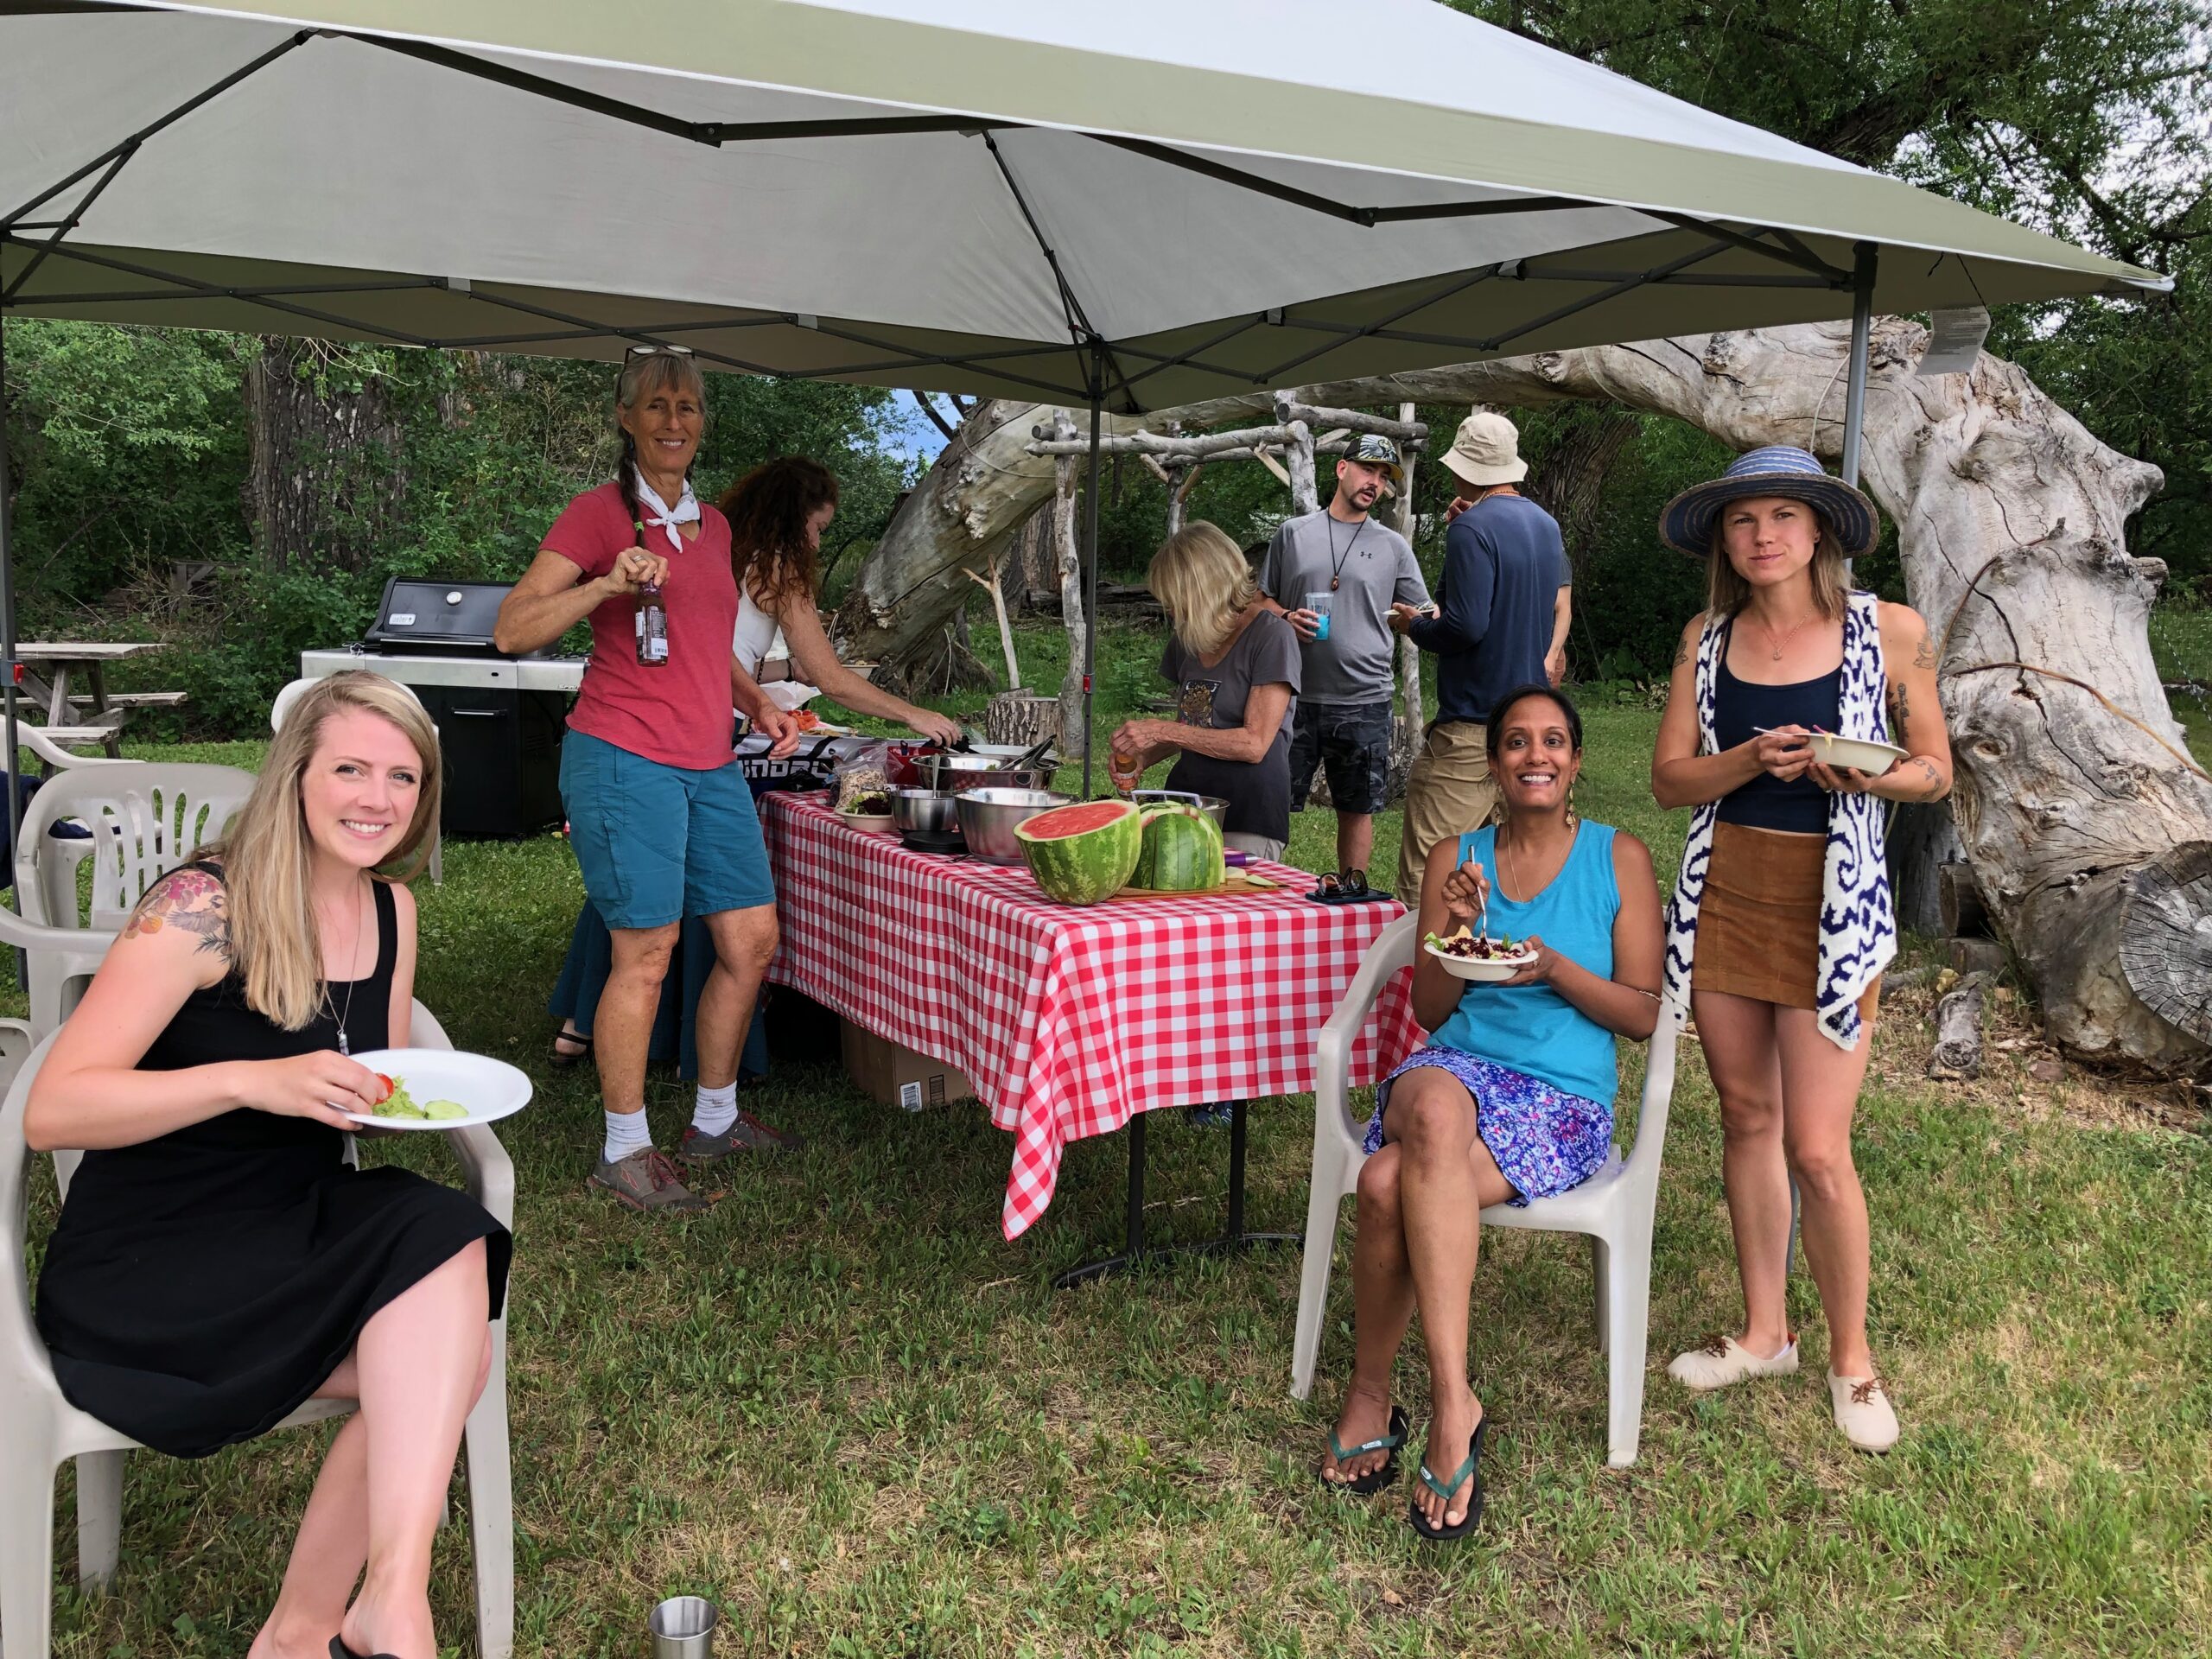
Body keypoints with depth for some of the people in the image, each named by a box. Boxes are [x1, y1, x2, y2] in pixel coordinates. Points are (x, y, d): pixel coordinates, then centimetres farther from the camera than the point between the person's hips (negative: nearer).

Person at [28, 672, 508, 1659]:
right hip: (144, 1267, -6)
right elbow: (51, 1112, -20)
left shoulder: (391, 910, 6)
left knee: (449, 1350, -23)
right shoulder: (205, 908, -15)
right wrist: (253, 1080, -33)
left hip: (299, 1225, 6)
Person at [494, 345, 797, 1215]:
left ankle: (714, 1122, 25)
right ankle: (624, 1151, 10)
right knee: (646, 953, -5)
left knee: (752, 938, 8)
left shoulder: (713, 524, 16)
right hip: (625, 760, -7)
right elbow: (511, 628, -10)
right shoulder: (599, 513, -5)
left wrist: (756, 699, 12)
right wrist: (608, 584, -22)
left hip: (711, 765, 8)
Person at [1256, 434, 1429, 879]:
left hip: (1365, 702, 0)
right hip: (1296, 696, 0)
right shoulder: (1294, 532, 9)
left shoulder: (1393, 546, 9)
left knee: (1358, 809, 9)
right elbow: (1262, 601, 13)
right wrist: (1286, 618, -7)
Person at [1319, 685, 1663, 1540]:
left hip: (1565, 1098, -2)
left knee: (1390, 1184, -33)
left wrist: (1555, 968, -13)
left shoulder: (1620, 859, 7)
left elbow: (1644, 1014, 4)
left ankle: (1371, 1395, -15)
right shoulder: (1455, 857, 14)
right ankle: (1452, 1397, -32)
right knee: (1435, 1103, -39)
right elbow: (1429, 1011, 12)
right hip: (1456, 1067, 2)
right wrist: (1459, 934, -7)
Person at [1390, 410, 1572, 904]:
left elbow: (1466, 625, -21)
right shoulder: (1546, 524, 13)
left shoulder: (1472, 527, -13)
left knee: (1423, 871, -7)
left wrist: (1414, 625, -4)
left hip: (1473, 720, -9)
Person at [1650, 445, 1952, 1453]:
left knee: (1817, 1150, -5)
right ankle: (1765, 1332, 28)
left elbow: (1936, 771, 3)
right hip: (1723, 894, 4)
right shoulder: (1707, 639, 5)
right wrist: (1754, 759, -16)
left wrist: (1864, 772, -18)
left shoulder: (1889, 633, -3)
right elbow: (1670, 780, 2)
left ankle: (1852, 1359, 16)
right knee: (1746, 1117, 12)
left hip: (1830, 904, -3)